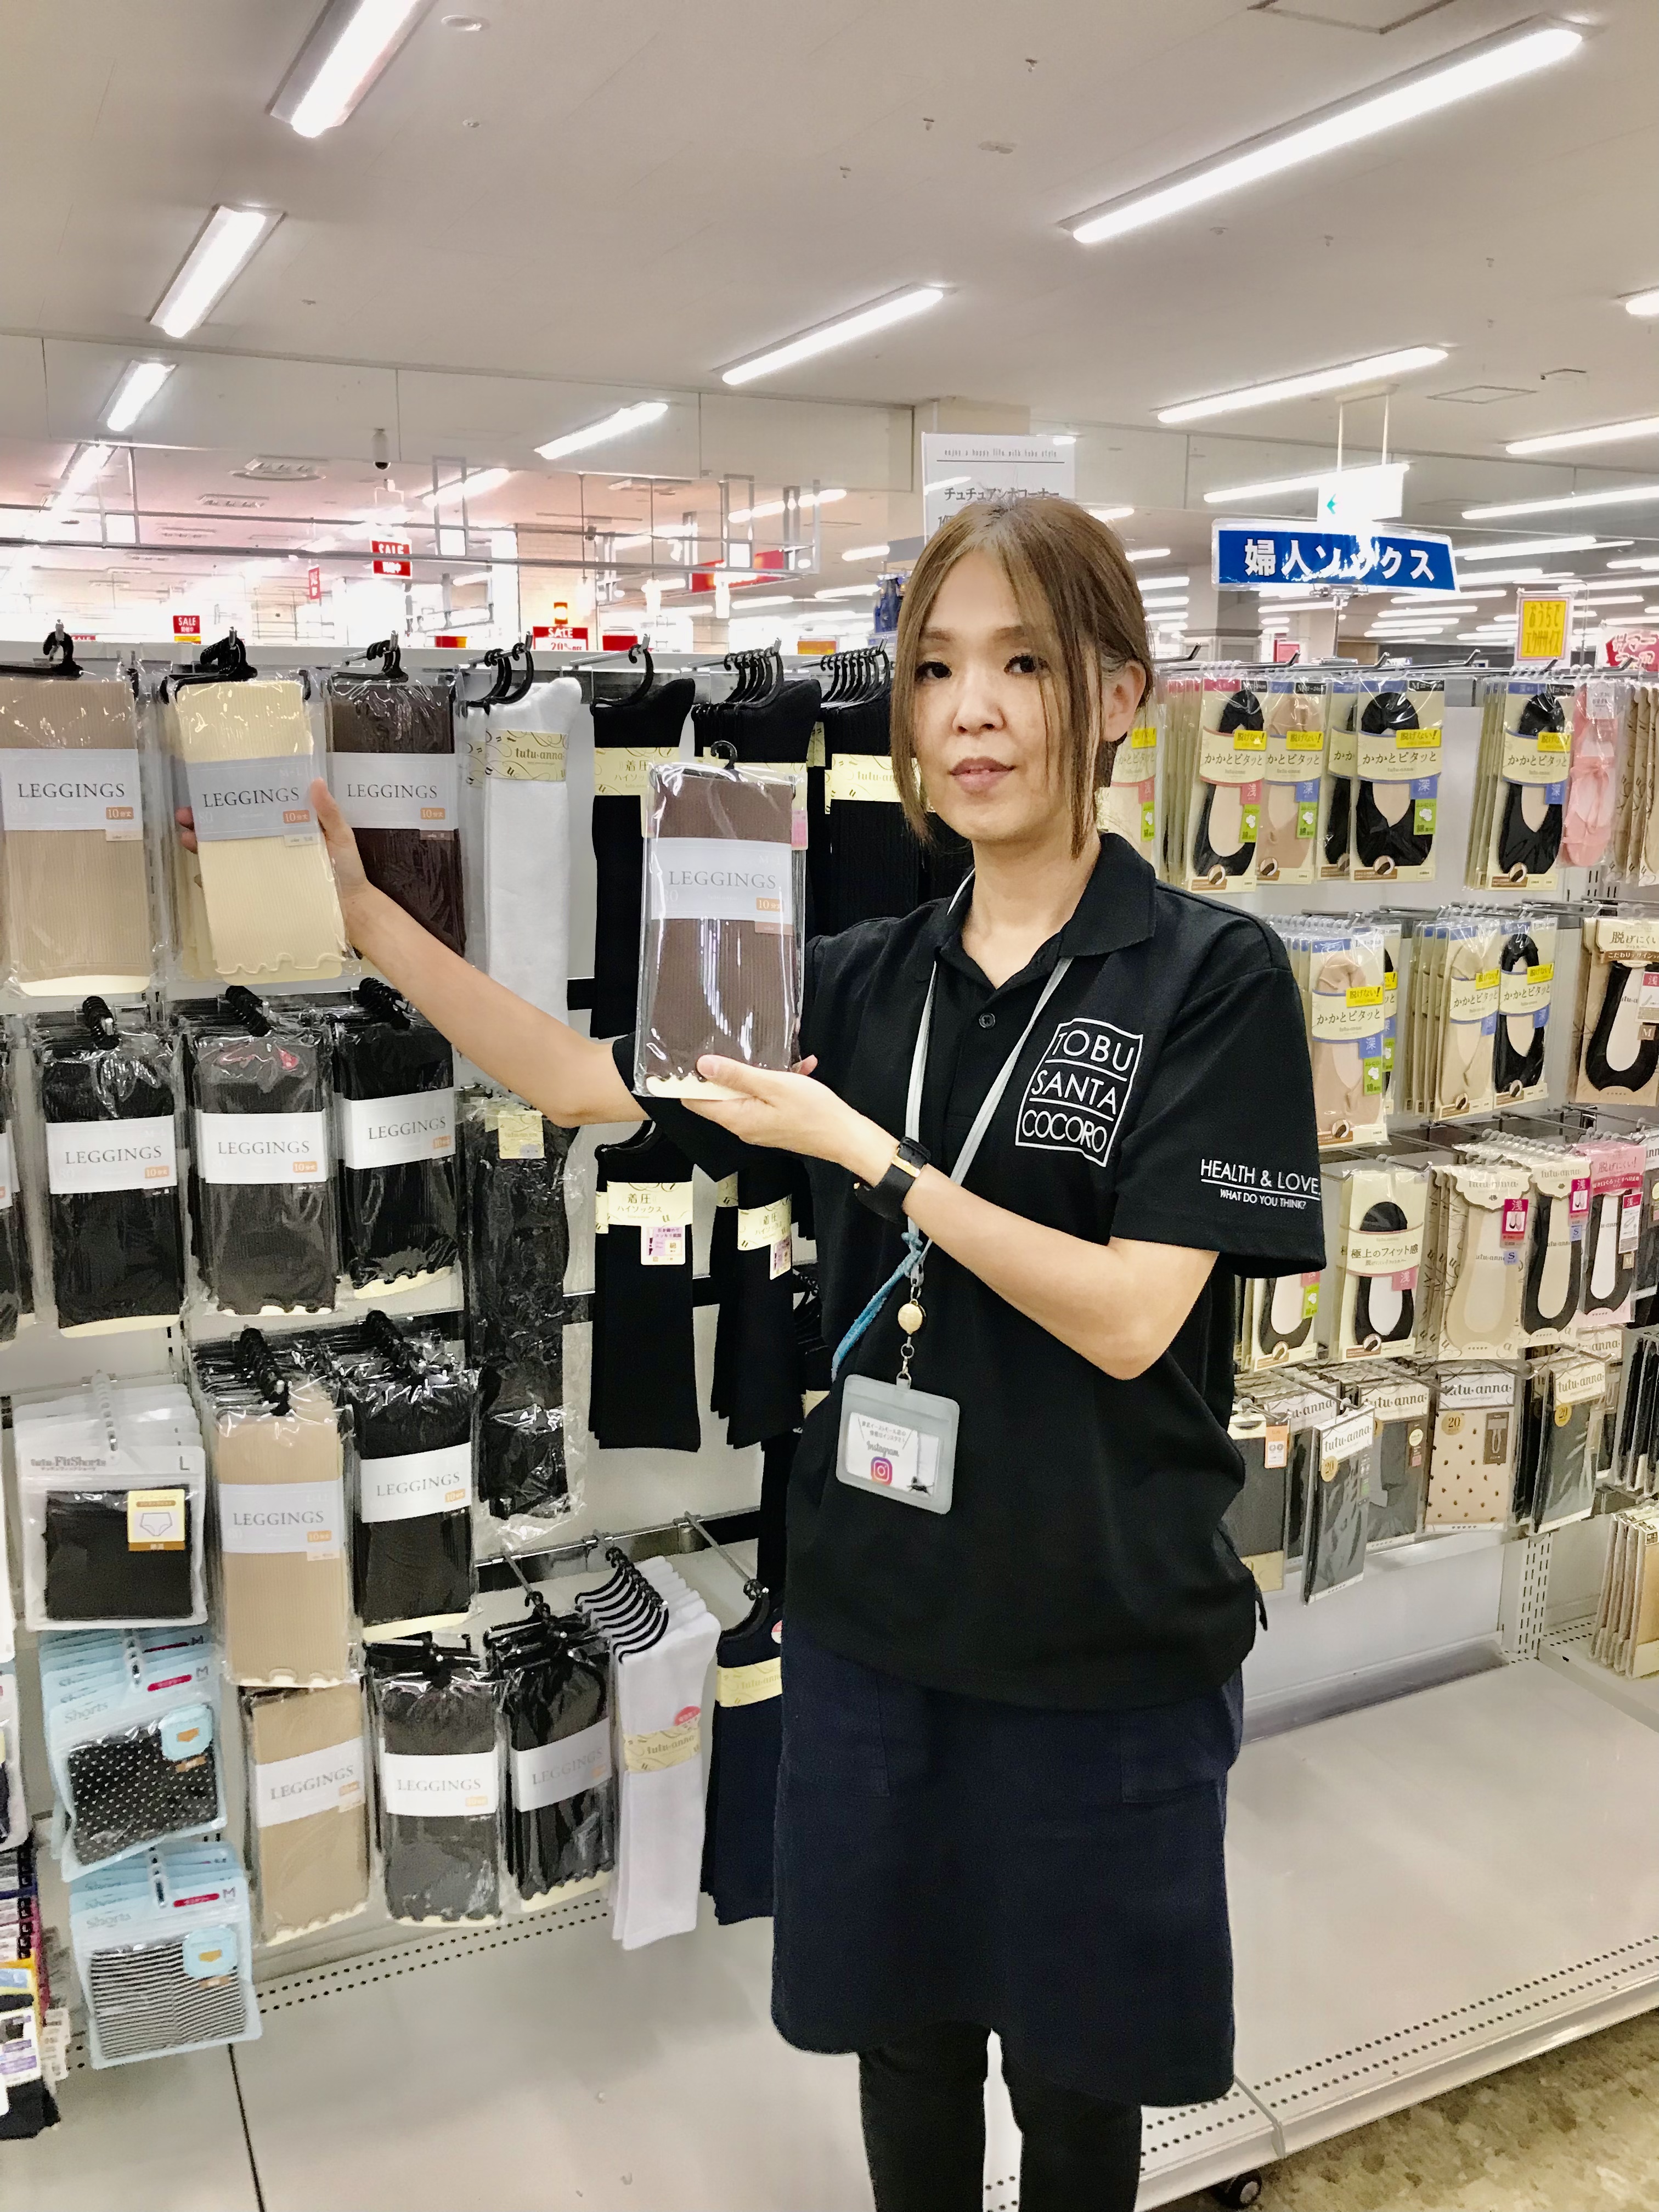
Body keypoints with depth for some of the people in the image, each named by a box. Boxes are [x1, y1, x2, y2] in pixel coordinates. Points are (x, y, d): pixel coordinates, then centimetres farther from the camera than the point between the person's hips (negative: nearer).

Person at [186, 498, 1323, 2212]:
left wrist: (866, 1158, -23)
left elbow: (1130, 1315, -18)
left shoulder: (1211, 977, -12)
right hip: (877, 1617, 4)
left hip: (1103, 1648, -3)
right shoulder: (864, 980, 1)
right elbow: (587, 1081, 4)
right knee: (904, 2038, 22)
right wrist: (367, 914, -5)